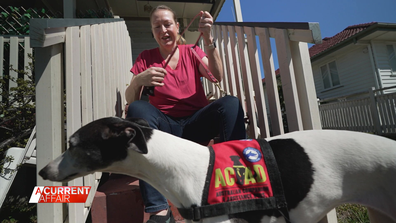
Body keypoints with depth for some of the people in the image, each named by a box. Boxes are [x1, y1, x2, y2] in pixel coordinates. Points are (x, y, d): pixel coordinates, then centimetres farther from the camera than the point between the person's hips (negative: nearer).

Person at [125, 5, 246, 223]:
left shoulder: (192, 52, 12)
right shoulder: (146, 58, 9)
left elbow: (217, 77, -7)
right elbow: (129, 99, -2)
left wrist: (208, 39, -18)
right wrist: (138, 80, -24)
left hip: (196, 124, 1)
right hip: (165, 127, 0)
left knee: (231, 103, -23)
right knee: (137, 108, -28)